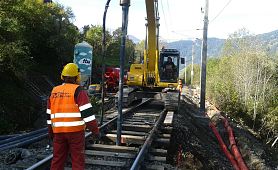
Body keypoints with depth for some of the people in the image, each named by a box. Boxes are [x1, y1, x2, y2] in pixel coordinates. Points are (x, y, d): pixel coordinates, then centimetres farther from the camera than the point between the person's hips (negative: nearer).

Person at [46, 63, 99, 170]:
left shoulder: (54, 92, 11)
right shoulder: (78, 91, -7)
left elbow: (49, 115, 16)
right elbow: (87, 113, -14)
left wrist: (51, 132, 27)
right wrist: (95, 130, -9)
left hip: (58, 131, 5)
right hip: (75, 131, -5)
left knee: (57, 159, 14)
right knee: (78, 160, 3)